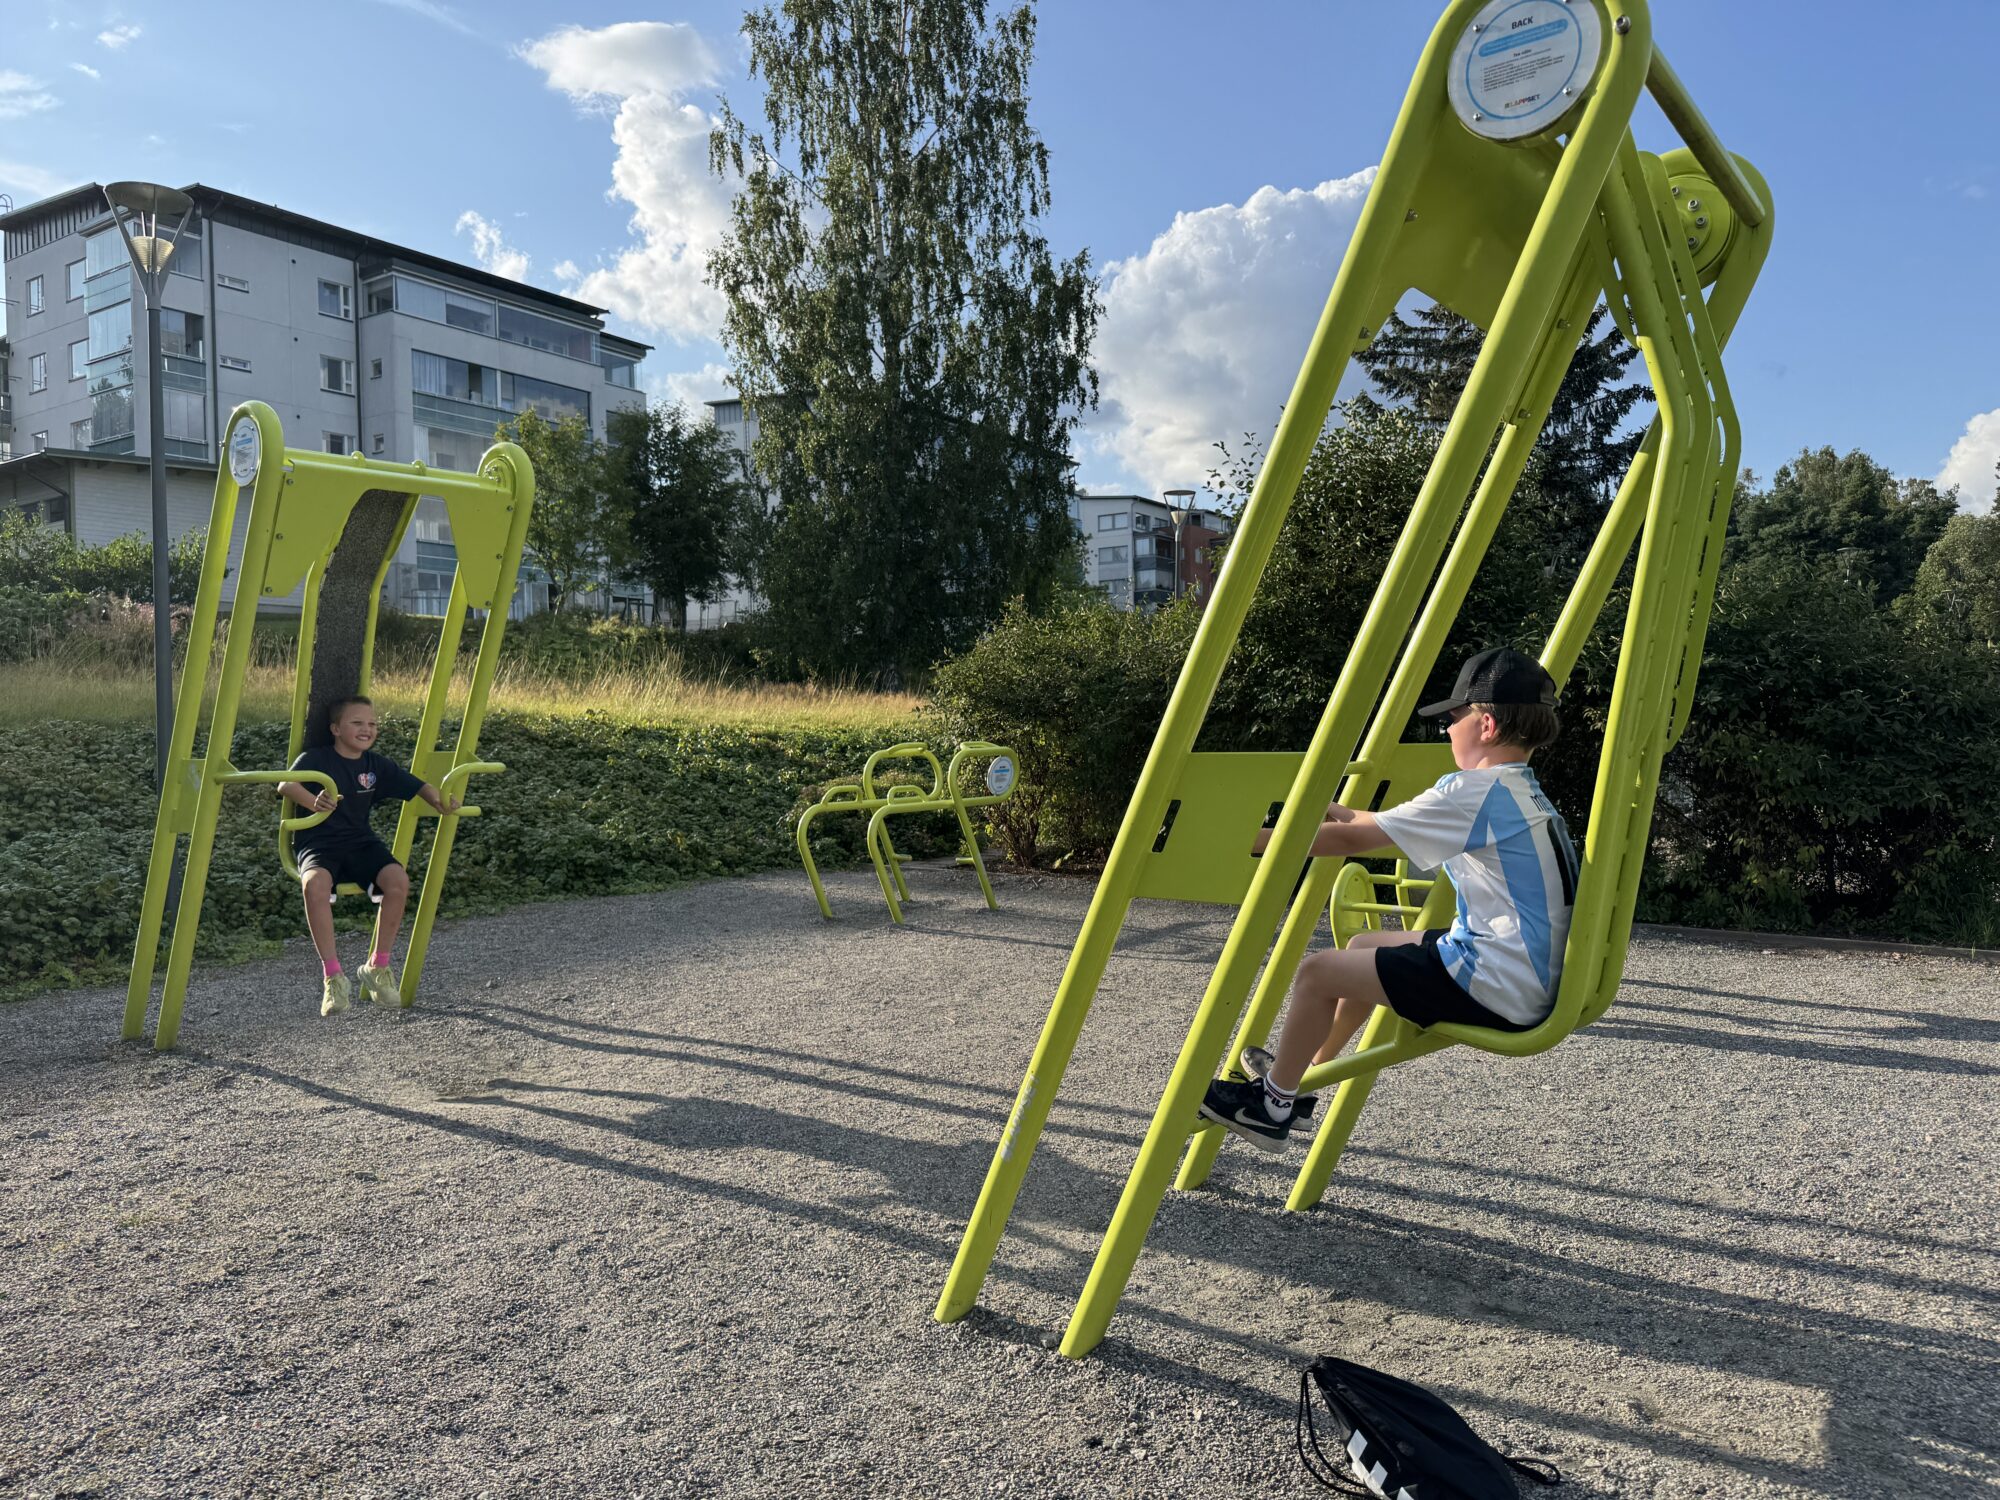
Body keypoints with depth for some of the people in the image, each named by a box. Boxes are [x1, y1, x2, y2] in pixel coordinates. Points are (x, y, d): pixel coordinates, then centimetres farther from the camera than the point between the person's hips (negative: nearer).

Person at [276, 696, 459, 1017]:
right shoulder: (316, 758, -4)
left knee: (398, 880, -26)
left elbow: (417, 786, 9)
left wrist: (439, 800, -13)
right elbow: (285, 785, -21)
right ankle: (332, 975, -25)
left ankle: (378, 966, -7)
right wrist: (313, 802, -42)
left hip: (360, 843, 4)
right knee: (315, 883, -38)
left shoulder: (378, 765, 9)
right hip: (318, 843, -4)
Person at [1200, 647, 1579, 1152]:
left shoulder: (1475, 791, -17)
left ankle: (1273, 1103, 11)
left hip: (1499, 992, -10)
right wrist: (1334, 811, 22)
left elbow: (1353, 839, -15)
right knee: (1362, 946, 22)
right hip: (1533, 982, 10)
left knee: (1318, 971, -5)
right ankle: (1297, 1075, 34)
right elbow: (1395, 833, 22)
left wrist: (1258, 839, -7)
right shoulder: (1521, 794, 12)